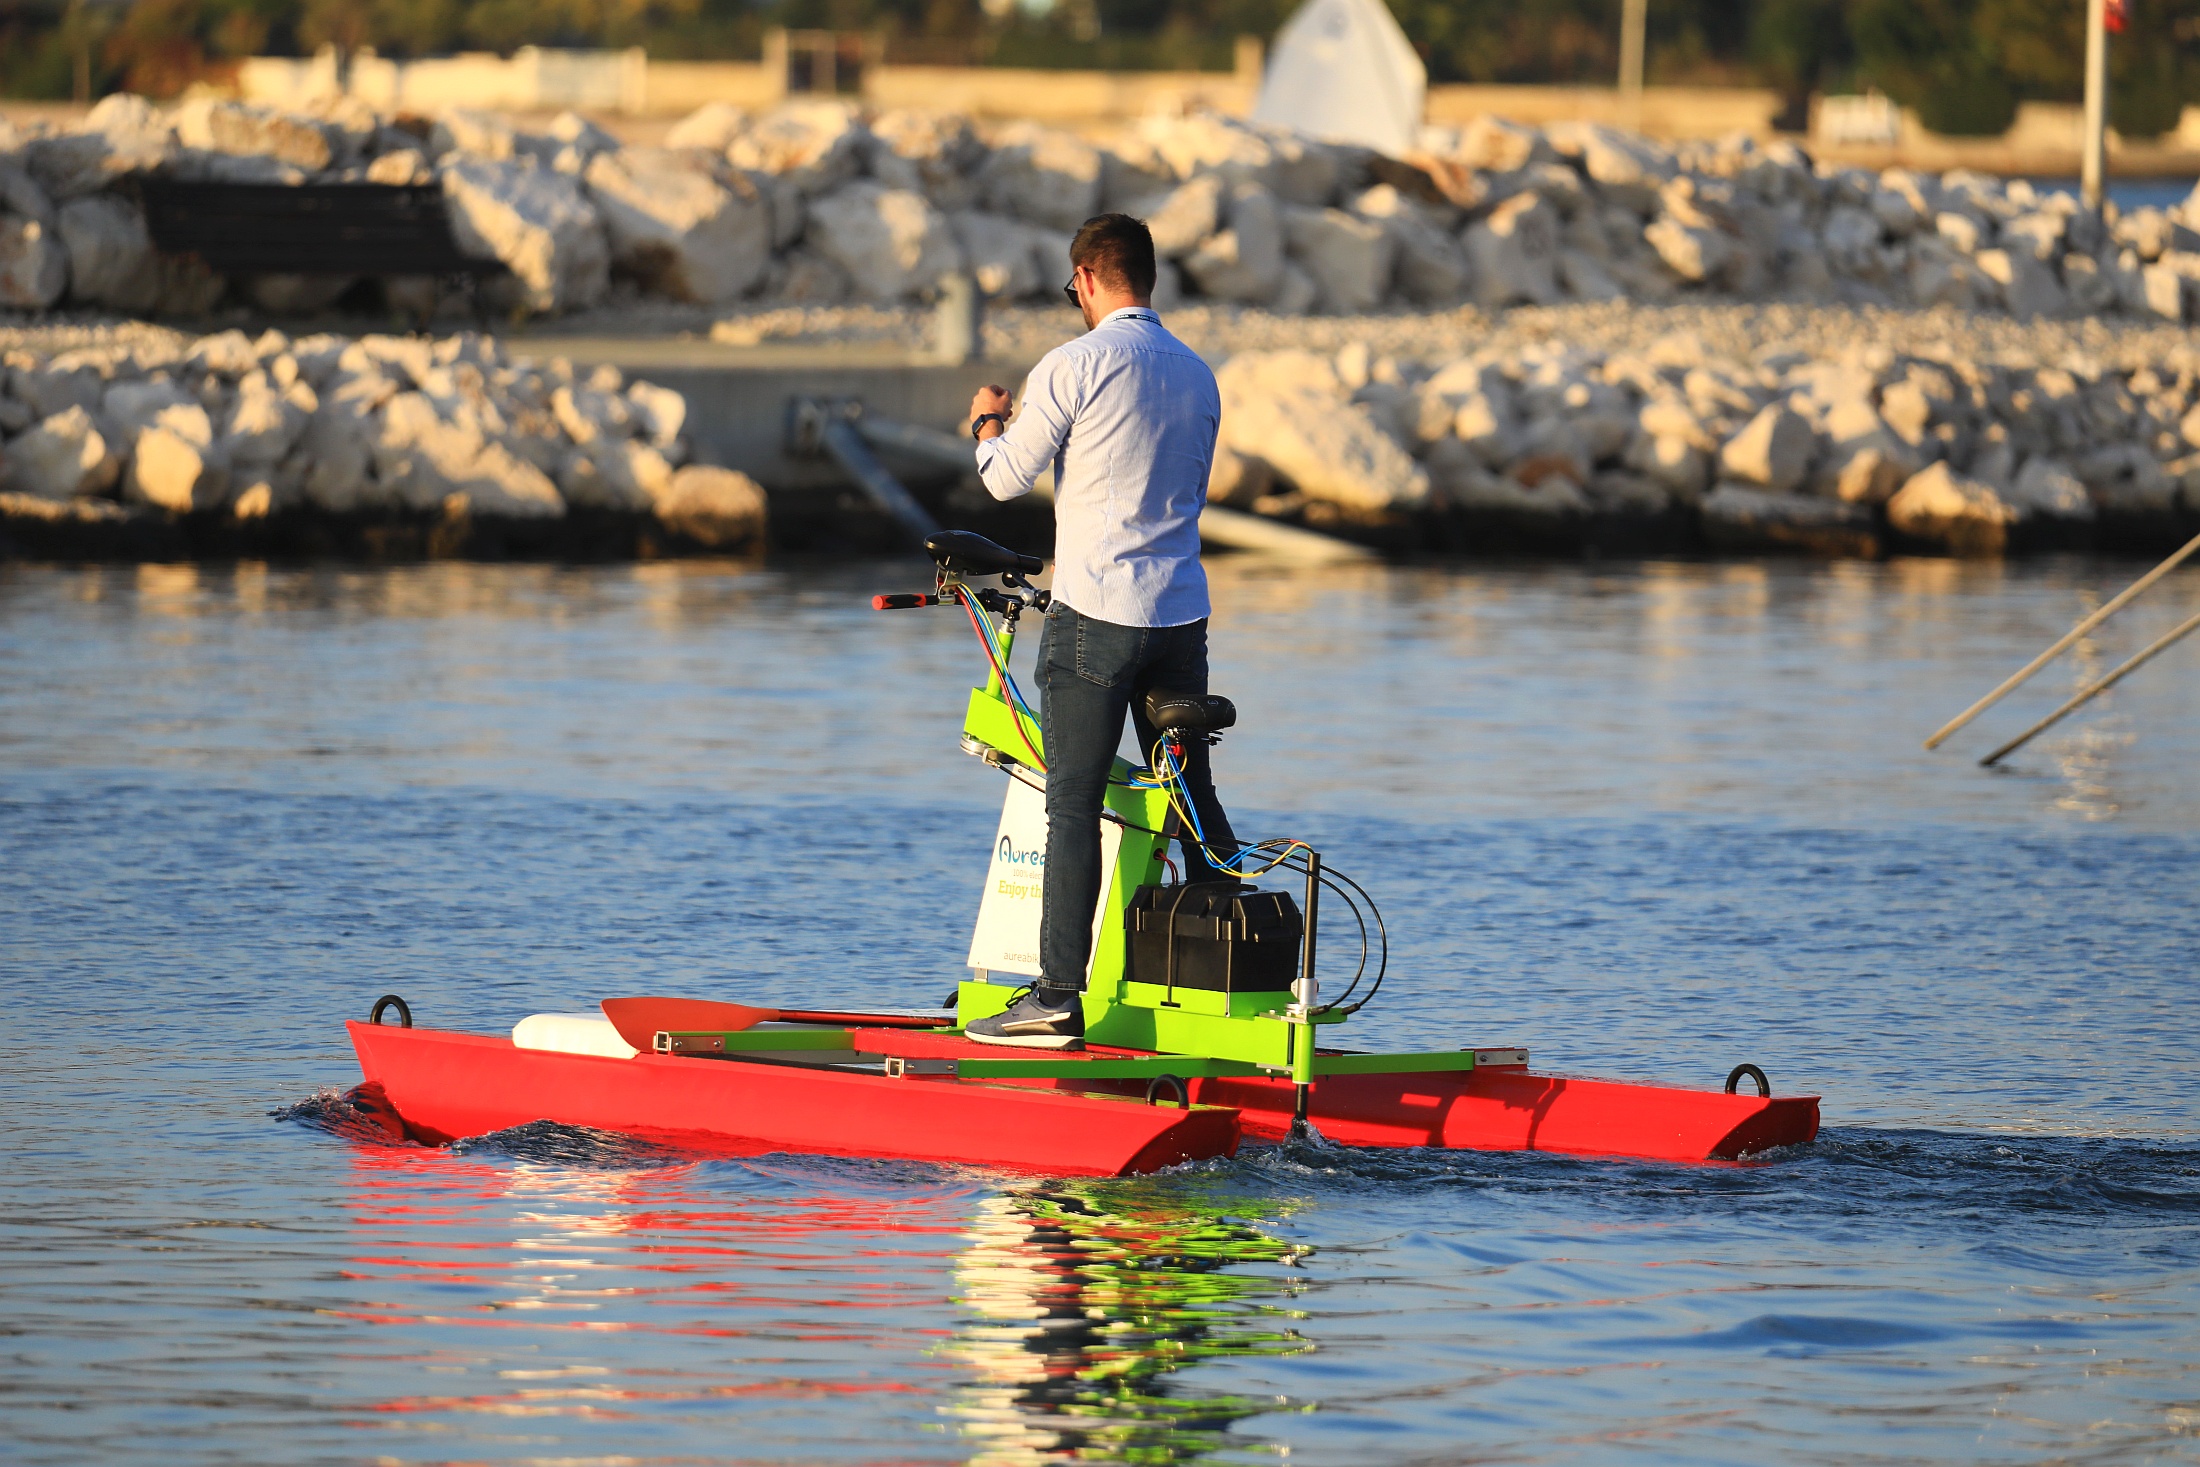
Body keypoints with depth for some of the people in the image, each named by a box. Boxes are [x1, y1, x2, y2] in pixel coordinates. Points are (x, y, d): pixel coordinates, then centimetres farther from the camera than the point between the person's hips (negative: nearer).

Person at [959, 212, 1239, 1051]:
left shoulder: (1074, 367, -10)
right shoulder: (1198, 376, 11)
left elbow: (1005, 479, -4)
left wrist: (989, 422, 18)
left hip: (1095, 614, -6)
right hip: (1183, 612, 6)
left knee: (1073, 802, -5)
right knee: (1195, 795, 13)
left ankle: (1059, 995, -9)